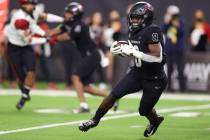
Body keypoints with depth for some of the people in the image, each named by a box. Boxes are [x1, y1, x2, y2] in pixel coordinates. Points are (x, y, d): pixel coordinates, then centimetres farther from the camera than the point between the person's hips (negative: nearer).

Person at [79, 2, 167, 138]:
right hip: (138, 72, 7)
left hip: (154, 79, -7)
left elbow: (157, 57, -29)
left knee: (144, 110, 7)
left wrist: (133, 52, -29)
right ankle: (95, 120, 12)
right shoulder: (134, 31, 2)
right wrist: (124, 48, -4)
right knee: (114, 94, -3)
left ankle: (155, 121, 42)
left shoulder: (152, 31, -23)